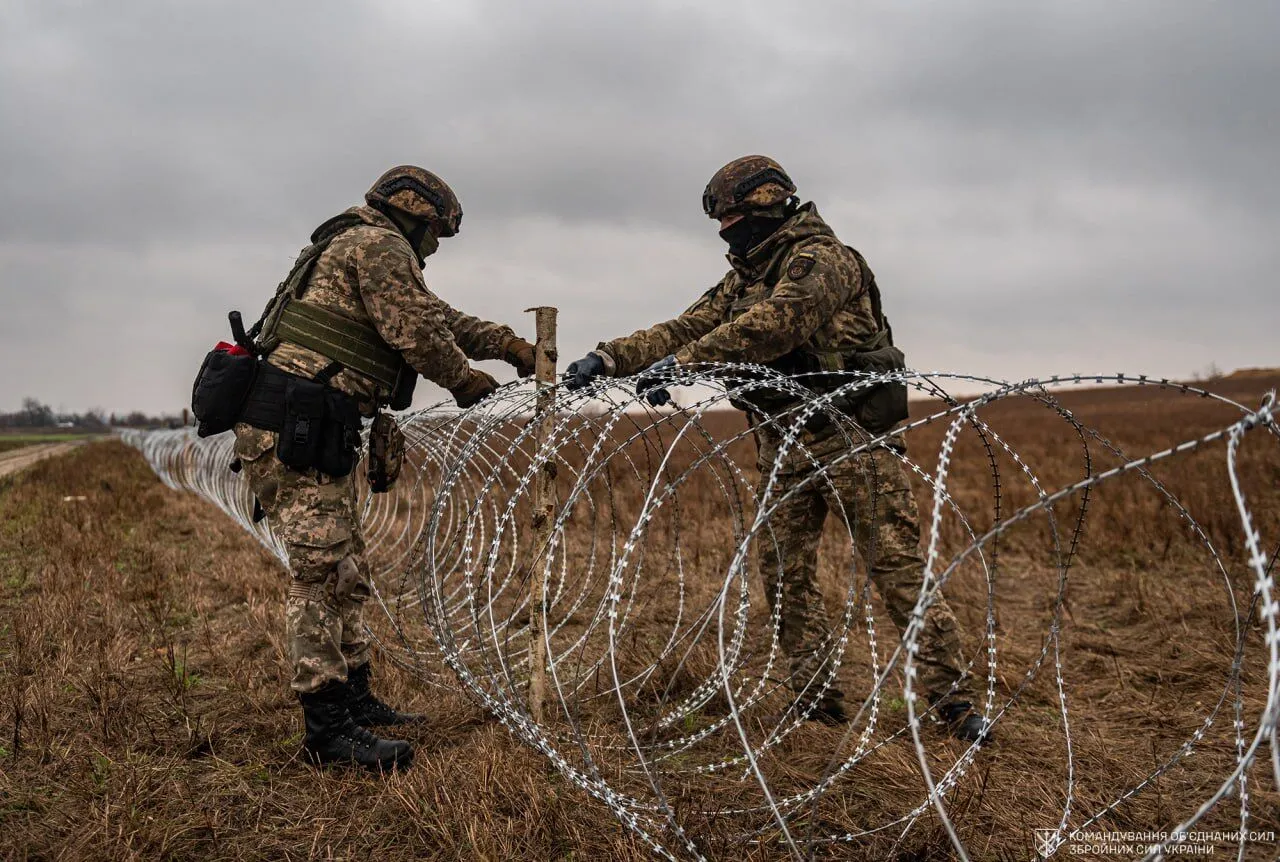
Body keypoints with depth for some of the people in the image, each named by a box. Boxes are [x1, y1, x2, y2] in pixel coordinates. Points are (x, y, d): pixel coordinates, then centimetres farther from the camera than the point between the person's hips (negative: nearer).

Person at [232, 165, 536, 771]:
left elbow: (437, 315, 28)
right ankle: (328, 730, -8)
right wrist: (465, 380, 4)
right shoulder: (378, 244, -6)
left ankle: (355, 701, 24)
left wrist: (508, 343, 23)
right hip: (291, 430, -11)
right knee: (321, 571, -11)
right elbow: (417, 332, -13)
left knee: (345, 572, 14)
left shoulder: (360, 248, 26)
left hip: (310, 433, 11)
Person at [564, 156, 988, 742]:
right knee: (785, 572, 5)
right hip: (782, 444, 8)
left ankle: (954, 700, 3)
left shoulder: (822, 258, -10)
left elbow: (772, 325, -27)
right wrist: (608, 358, -5)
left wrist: (680, 362, -33)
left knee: (896, 566, -6)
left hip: (850, 435, -8)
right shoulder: (743, 278, 17)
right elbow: (687, 328, 8)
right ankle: (817, 698, 15)